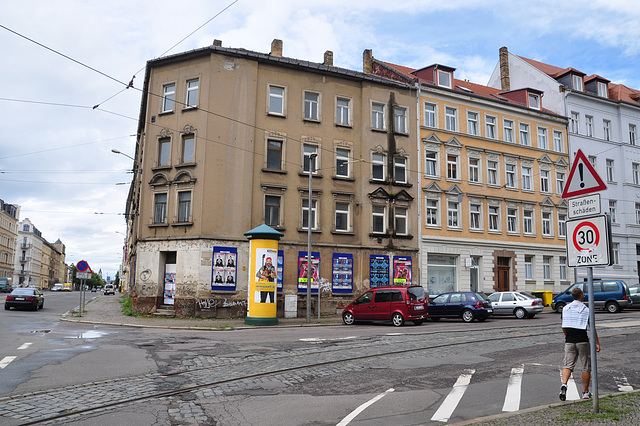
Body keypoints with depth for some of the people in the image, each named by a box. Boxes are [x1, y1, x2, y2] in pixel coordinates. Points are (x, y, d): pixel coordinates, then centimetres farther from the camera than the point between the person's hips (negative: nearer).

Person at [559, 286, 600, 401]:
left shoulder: (565, 308, 5)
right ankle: (585, 393, 16)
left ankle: (564, 384, -21)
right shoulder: (586, 309, -5)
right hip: (582, 341, -2)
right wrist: (597, 343, 2)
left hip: (569, 341, 3)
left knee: (568, 365, 3)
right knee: (586, 367, 10)